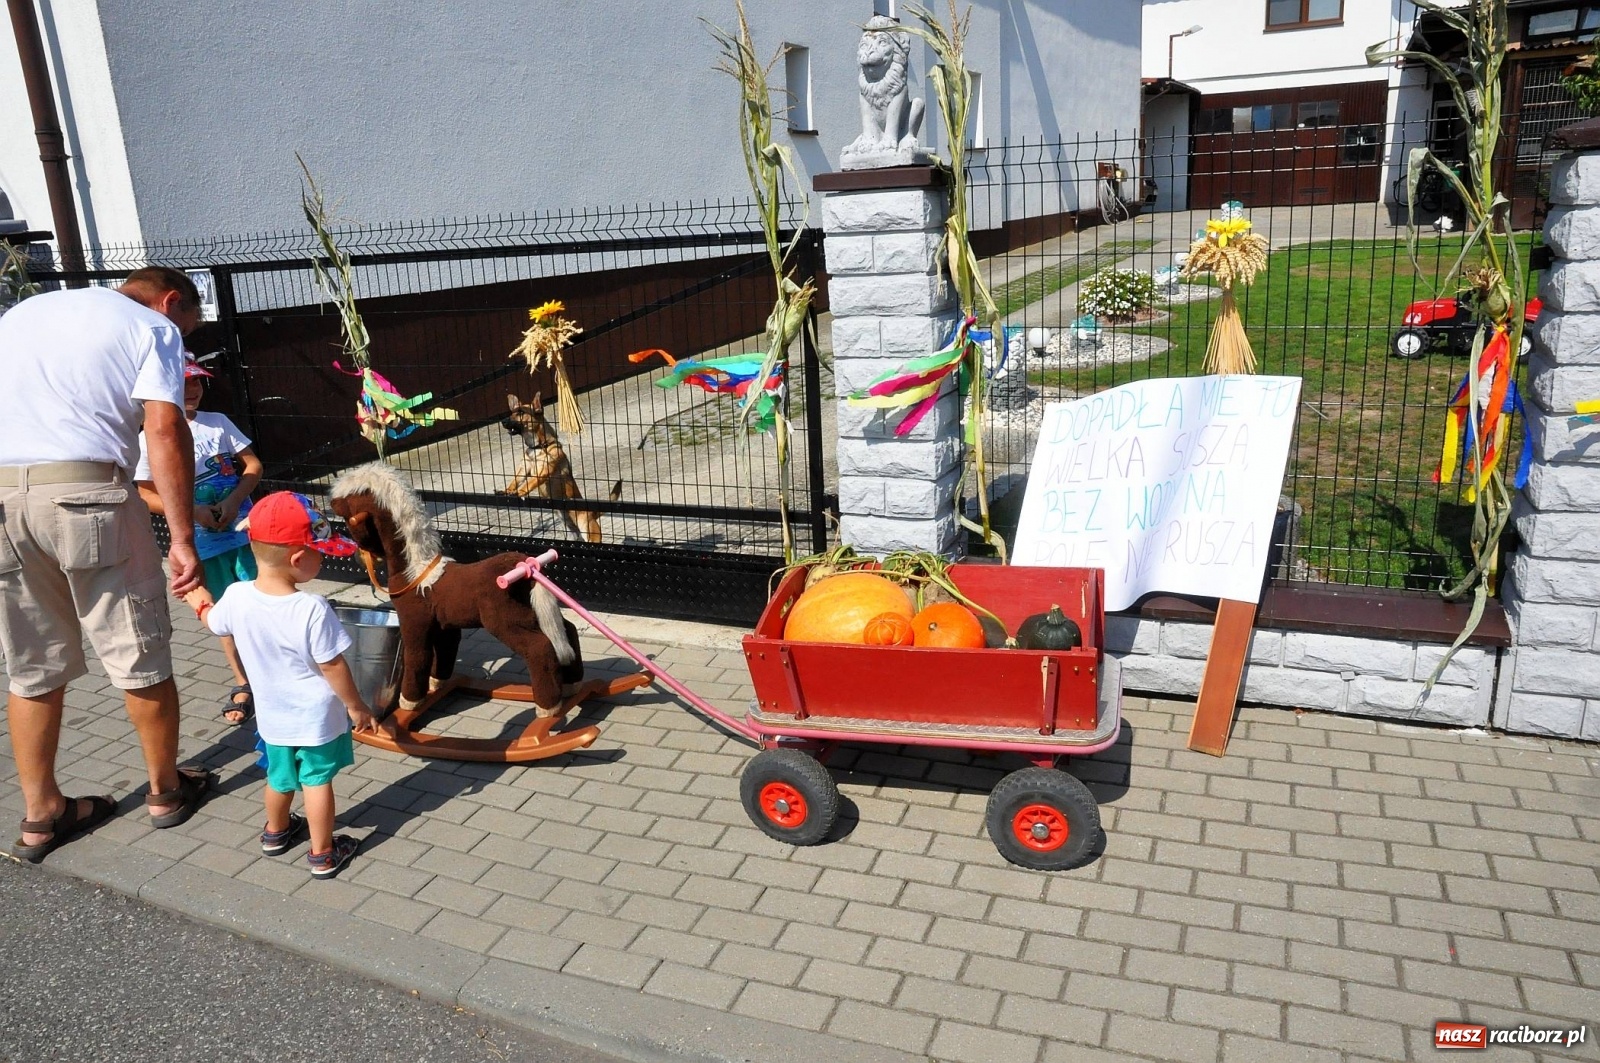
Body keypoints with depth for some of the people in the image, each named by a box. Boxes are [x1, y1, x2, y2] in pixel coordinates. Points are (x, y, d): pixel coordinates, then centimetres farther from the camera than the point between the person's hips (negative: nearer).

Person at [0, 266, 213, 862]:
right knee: (139, 656, 10)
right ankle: (167, 790, 24)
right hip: (82, 491, -5)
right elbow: (164, 430, -10)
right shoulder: (153, 327, 6)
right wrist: (183, 538, -12)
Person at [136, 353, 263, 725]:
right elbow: (148, 496, -5)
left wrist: (233, 501, -13)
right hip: (202, 541, -1)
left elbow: (253, 465, 3)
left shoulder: (219, 422, 2)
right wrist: (195, 511, -18)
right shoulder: (151, 437, -5)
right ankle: (243, 685, 22)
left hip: (245, 529, 1)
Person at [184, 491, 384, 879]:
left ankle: (276, 833, 49)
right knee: (317, 782, 11)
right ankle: (323, 854, 24)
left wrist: (201, 603, 30)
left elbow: (217, 626, 8)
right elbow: (332, 666, -22)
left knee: (280, 777, 26)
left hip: (272, 714, 5)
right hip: (317, 716, -5)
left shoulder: (236, 597, -16)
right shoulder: (312, 610, -31)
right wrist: (357, 706, -7)